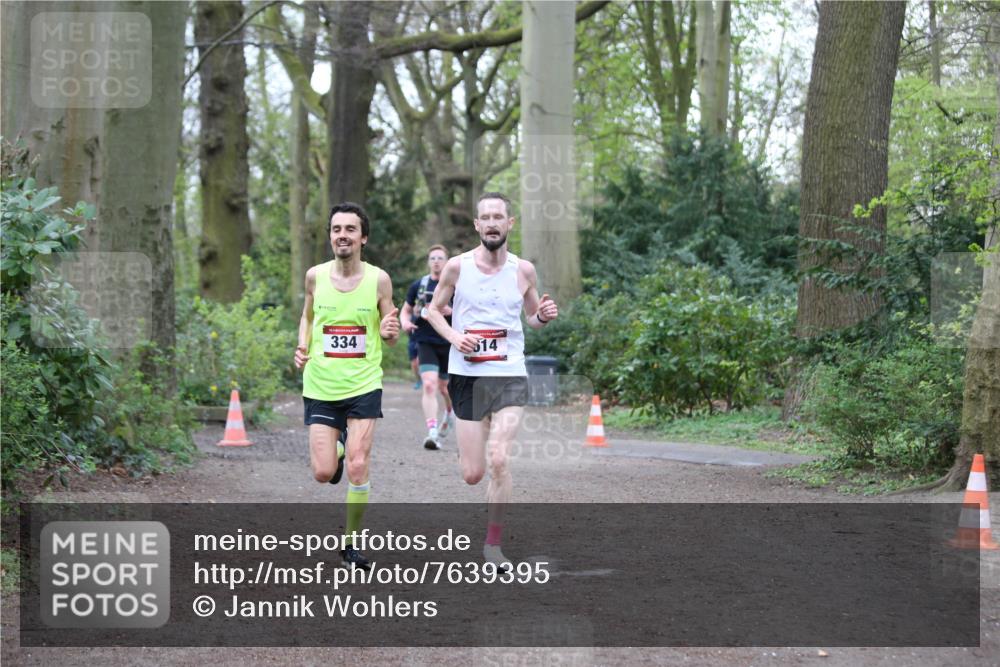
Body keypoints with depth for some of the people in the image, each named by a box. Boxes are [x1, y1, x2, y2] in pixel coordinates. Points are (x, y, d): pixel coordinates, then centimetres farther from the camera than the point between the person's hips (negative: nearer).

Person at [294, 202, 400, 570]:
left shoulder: (379, 279, -4)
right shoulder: (315, 276, -1)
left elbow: (389, 335, 5)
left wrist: (390, 332, -19)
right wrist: (303, 348, -2)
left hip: (364, 386, -1)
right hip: (320, 386, 1)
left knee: (358, 468, -8)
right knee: (323, 474, -2)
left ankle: (351, 542, 10)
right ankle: (335, 452, 36)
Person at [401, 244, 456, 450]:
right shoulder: (419, 285, 5)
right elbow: (406, 310, 16)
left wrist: (452, 311, -17)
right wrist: (405, 322, -6)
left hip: (449, 342, 0)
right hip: (426, 342, 0)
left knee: (445, 387, 12)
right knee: (429, 385, -17)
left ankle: (450, 413, 47)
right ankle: (432, 433, -21)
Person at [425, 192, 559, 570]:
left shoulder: (523, 271, 2)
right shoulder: (457, 266, -2)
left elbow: (532, 319, 16)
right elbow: (433, 310, 9)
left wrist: (543, 316, -8)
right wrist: (454, 336, -10)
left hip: (510, 376, 0)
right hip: (467, 376, 0)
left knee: (499, 461, -16)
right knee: (472, 475, 2)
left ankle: (493, 545, -1)